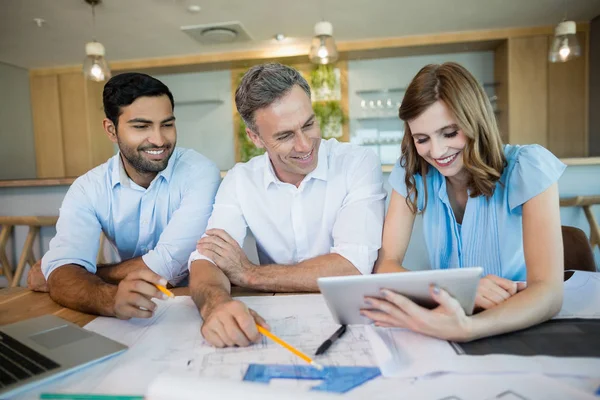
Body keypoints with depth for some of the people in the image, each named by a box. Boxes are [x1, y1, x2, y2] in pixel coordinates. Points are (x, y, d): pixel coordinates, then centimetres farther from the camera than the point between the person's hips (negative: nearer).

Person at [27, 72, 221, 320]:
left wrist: (84, 279, -12)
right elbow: (63, 269, -20)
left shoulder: (199, 173, -16)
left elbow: (166, 267, -24)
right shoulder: (87, 189, -6)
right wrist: (110, 298, -41)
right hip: (131, 316, 2)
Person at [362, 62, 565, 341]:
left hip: (523, 325, -2)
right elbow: (386, 265, -11)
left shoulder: (528, 169, -15)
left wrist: (466, 329, -41)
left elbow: (548, 291, -22)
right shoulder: (411, 174, -8)